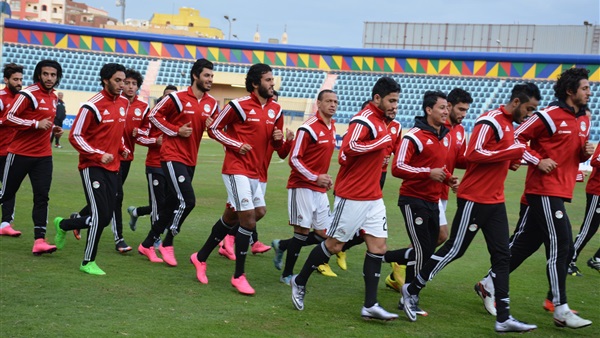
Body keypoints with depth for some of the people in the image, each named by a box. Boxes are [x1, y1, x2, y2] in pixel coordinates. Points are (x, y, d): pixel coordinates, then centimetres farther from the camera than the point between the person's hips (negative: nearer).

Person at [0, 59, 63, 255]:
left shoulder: (53, 97, 11)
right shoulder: (28, 94, -12)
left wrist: (52, 129, 7)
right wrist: (37, 124, -23)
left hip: (43, 156, 6)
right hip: (20, 154, -5)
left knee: (42, 197, -4)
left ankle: (39, 241, -7)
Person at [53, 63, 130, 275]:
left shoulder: (124, 103, 9)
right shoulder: (93, 106, -13)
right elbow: (75, 137, -12)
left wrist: (122, 148, 6)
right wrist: (98, 155, -20)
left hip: (113, 168, 7)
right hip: (92, 167, -7)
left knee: (104, 218, 6)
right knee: (100, 216, -12)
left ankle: (62, 225, 31)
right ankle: (88, 263, 4)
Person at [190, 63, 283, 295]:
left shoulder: (275, 110, 8)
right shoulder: (239, 105, -11)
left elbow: (276, 144, 18)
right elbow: (214, 128, -3)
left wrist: (279, 138, -5)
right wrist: (236, 145, -14)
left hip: (254, 173, 7)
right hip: (236, 169, -7)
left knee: (232, 216, 15)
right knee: (248, 219, -12)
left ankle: (201, 257, 33)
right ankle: (239, 276, -2)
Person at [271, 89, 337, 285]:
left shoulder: (332, 127, 11)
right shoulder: (309, 128, -13)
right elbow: (294, 159, -14)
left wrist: (326, 178, 8)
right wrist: (315, 177, -19)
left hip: (320, 189, 8)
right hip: (302, 187, -8)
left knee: (323, 235, 5)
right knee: (303, 231, -5)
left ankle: (282, 246, 24)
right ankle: (287, 275, 10)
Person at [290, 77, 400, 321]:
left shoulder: (381, 122, 13)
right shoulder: (364, 120, -16)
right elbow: (349, 147, -31)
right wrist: (381, 142, -23)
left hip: (373, 198, 9)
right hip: (352, 197, -9)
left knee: (378, 246, 2)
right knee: (334, 245, 2)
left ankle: (370, 305, 5)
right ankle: (300, 282, 22)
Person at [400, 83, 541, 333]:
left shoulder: (509, 124, 14)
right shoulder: (491, 121, -15)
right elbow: (474, 154, -25)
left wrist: (512, 158, 2)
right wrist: (512, 151, -22)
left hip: (495, 201, 9)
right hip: (474, 199, -9)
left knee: (502, 255, 4)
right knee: (454, 249, 0)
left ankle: (503, 318, 6)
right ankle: (413, 289, 18)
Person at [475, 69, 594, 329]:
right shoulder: (551, 115, -12)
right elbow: (516, 138, -10)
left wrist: (585, 152, 3)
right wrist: (538, 161, -17)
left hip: (560, 190, 9)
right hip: (545, 189, -9)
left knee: (527, 241, 12)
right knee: (560, 245, -10)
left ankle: (490, 284, 25)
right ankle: (561, 310, -6)